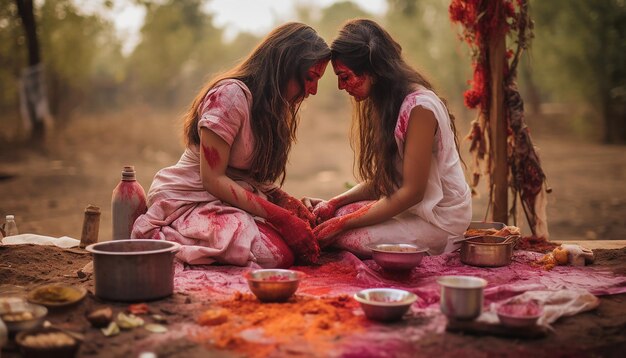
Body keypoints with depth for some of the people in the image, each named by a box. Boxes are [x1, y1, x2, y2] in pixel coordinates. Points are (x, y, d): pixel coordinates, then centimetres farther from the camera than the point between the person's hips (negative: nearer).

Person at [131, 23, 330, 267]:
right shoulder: (230, 95, -19)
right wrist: (280, 217, -24)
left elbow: (258, 178, 10)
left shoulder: (273, 105, 10)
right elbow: (213, 179, -20)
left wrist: (293, 206, -9)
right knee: (277, 254, -27)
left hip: (232, 199, 9)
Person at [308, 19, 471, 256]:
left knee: (338, 236, -20)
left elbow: (412, 192, -22)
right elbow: (380, 181, 8)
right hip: (409, 207, 9)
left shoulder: (419, 106, -22)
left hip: (438, 221, -8)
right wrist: (333, 203, -6)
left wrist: (344, 223, -20)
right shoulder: (388, 104, 7)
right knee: (327, 218, -6)